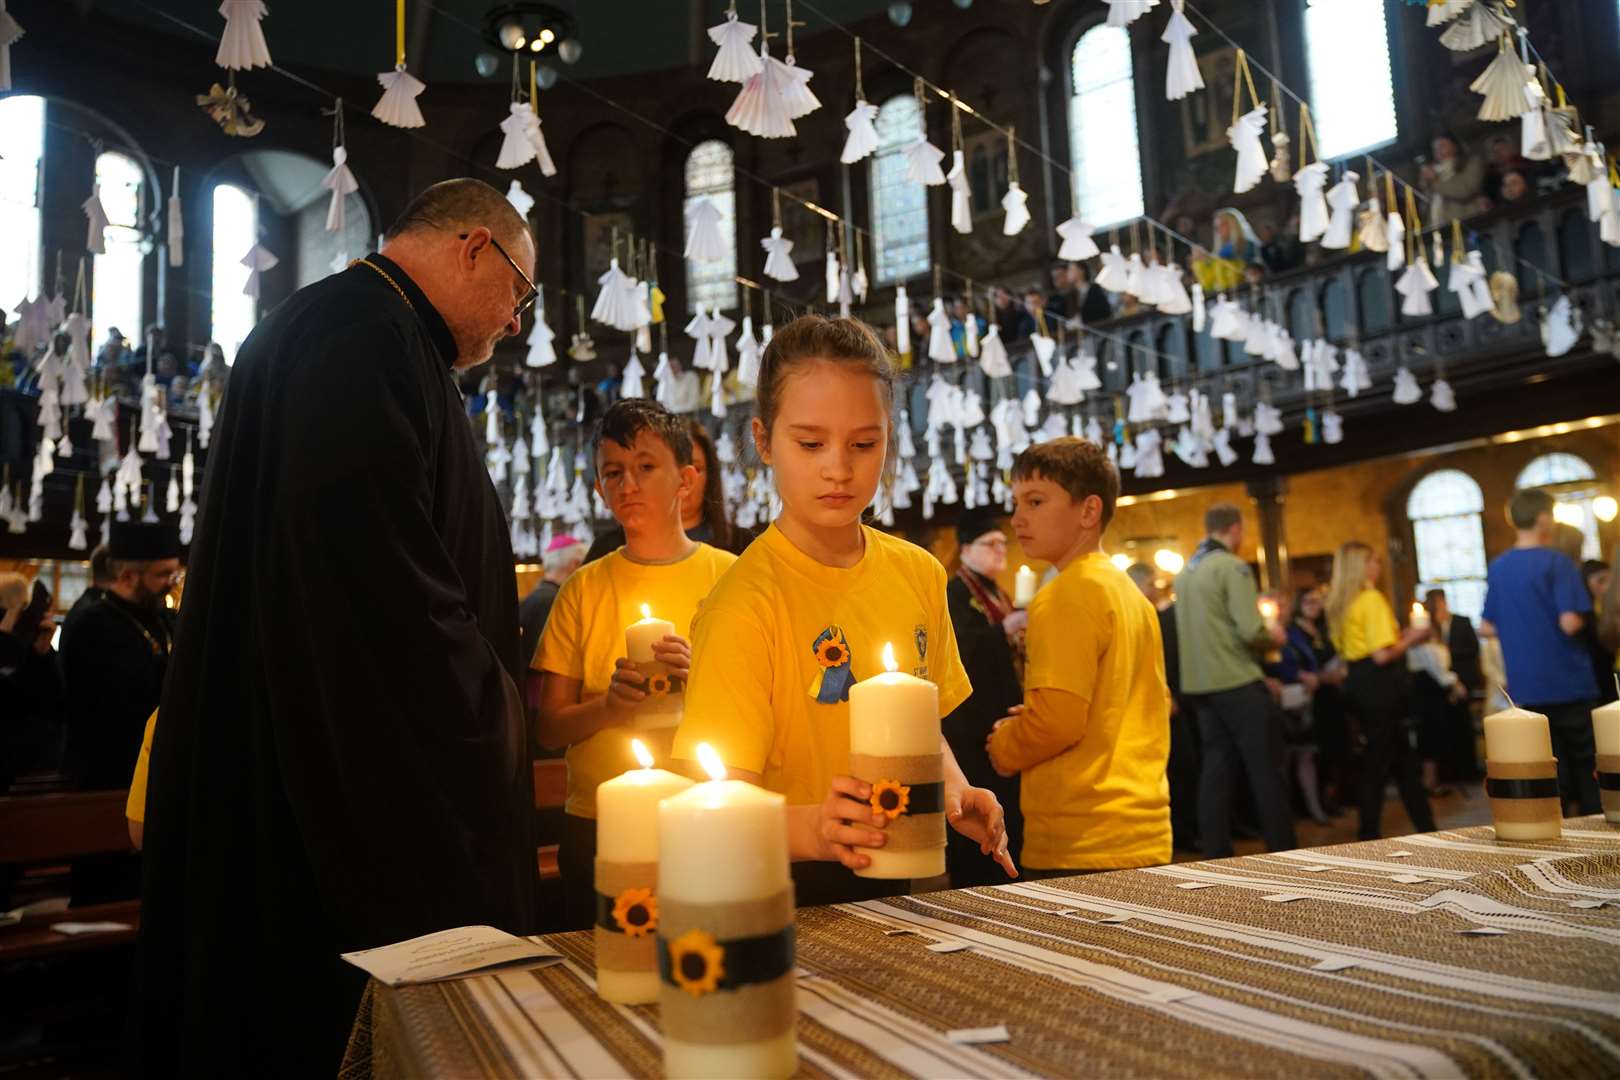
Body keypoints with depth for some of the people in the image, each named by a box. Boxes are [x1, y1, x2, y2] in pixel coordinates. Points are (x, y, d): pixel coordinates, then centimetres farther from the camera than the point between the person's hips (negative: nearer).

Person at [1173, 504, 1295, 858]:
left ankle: (1216, 856, 12)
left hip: (1201, 684, 7)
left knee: (1216, 769, 10)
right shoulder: (1233, 567, -11)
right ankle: (1283, 853, 8)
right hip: (1239, 682, -7)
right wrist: (1273, 637, 2)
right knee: (1266, 770, 2)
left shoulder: (1185, 571, 12)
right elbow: (1251, 631, -19)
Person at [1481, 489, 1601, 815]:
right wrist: (1582, 617, 1)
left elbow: (1489, 626, 11)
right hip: (1568, 682, -5)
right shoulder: (1557, 562, -11)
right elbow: (1570, 622, -19)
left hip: (1527, 687, 5)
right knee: (1586, 766, 7)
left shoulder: (1497, 568, 6)